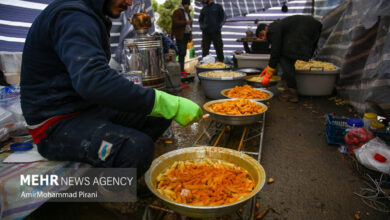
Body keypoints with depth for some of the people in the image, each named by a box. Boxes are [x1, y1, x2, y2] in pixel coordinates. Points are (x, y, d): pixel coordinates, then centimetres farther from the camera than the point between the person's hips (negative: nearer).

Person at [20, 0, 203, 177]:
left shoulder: (91, 17, 15)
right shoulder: (73, 16, -18)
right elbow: (93, 80, -34)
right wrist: (165, 103, -34)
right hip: (55, 124, -9)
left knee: (160, 117, 1)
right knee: (138, 147, -32)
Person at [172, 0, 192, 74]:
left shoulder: (187, 12, 21)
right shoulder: (177, 12, -5)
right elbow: (175, 23, -18)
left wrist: (190, 35, 20)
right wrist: (185, 22, -23)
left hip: (186, 35, 8)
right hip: (180, 35, -8)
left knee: (183, 53, 7)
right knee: (181, 52, -13)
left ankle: (181, 69, 11)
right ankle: (181, 70, -12)